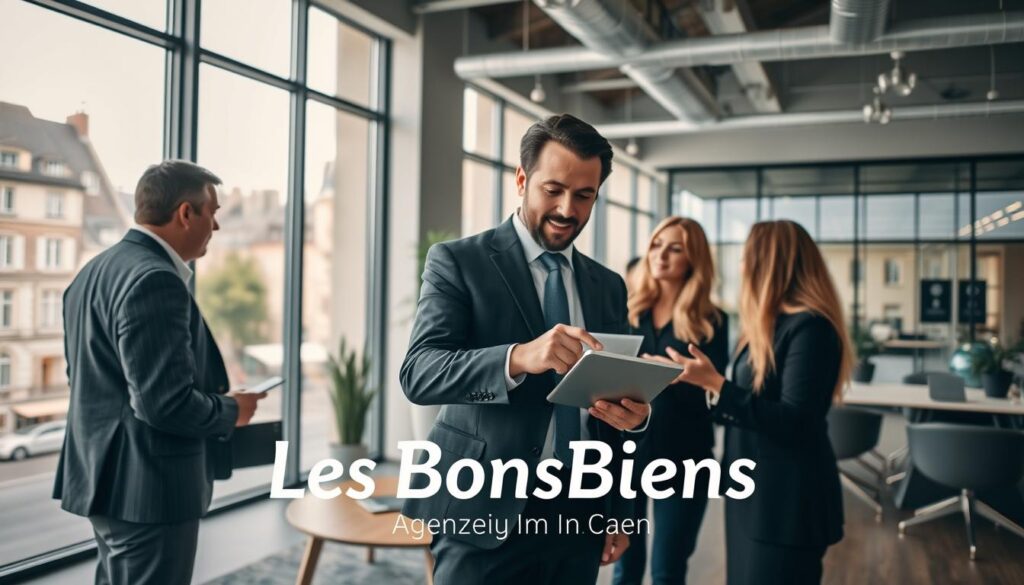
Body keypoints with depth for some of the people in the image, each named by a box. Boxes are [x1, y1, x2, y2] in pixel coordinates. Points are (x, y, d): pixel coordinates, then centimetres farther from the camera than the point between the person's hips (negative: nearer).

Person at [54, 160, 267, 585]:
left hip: (106, 477, 10)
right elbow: (165, 402, -26)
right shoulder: (155, 280, -22)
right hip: (149, 487, -10)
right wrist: (230, 411, -8)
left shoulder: (95, 270, 10)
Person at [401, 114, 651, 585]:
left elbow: (613, 401, 15)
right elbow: (418, 372, -18)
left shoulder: (608, 285, 10)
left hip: (578, 513, 5)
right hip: (484, 511, -4)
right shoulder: (458, 261, -5)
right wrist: (518, 357, -32)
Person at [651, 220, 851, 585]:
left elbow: (795, 422, -24)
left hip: (787, 500, -9)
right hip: (754, 491, 9)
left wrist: (715, 384, -27)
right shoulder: (770, 325, 11)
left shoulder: (810, 326, -18)